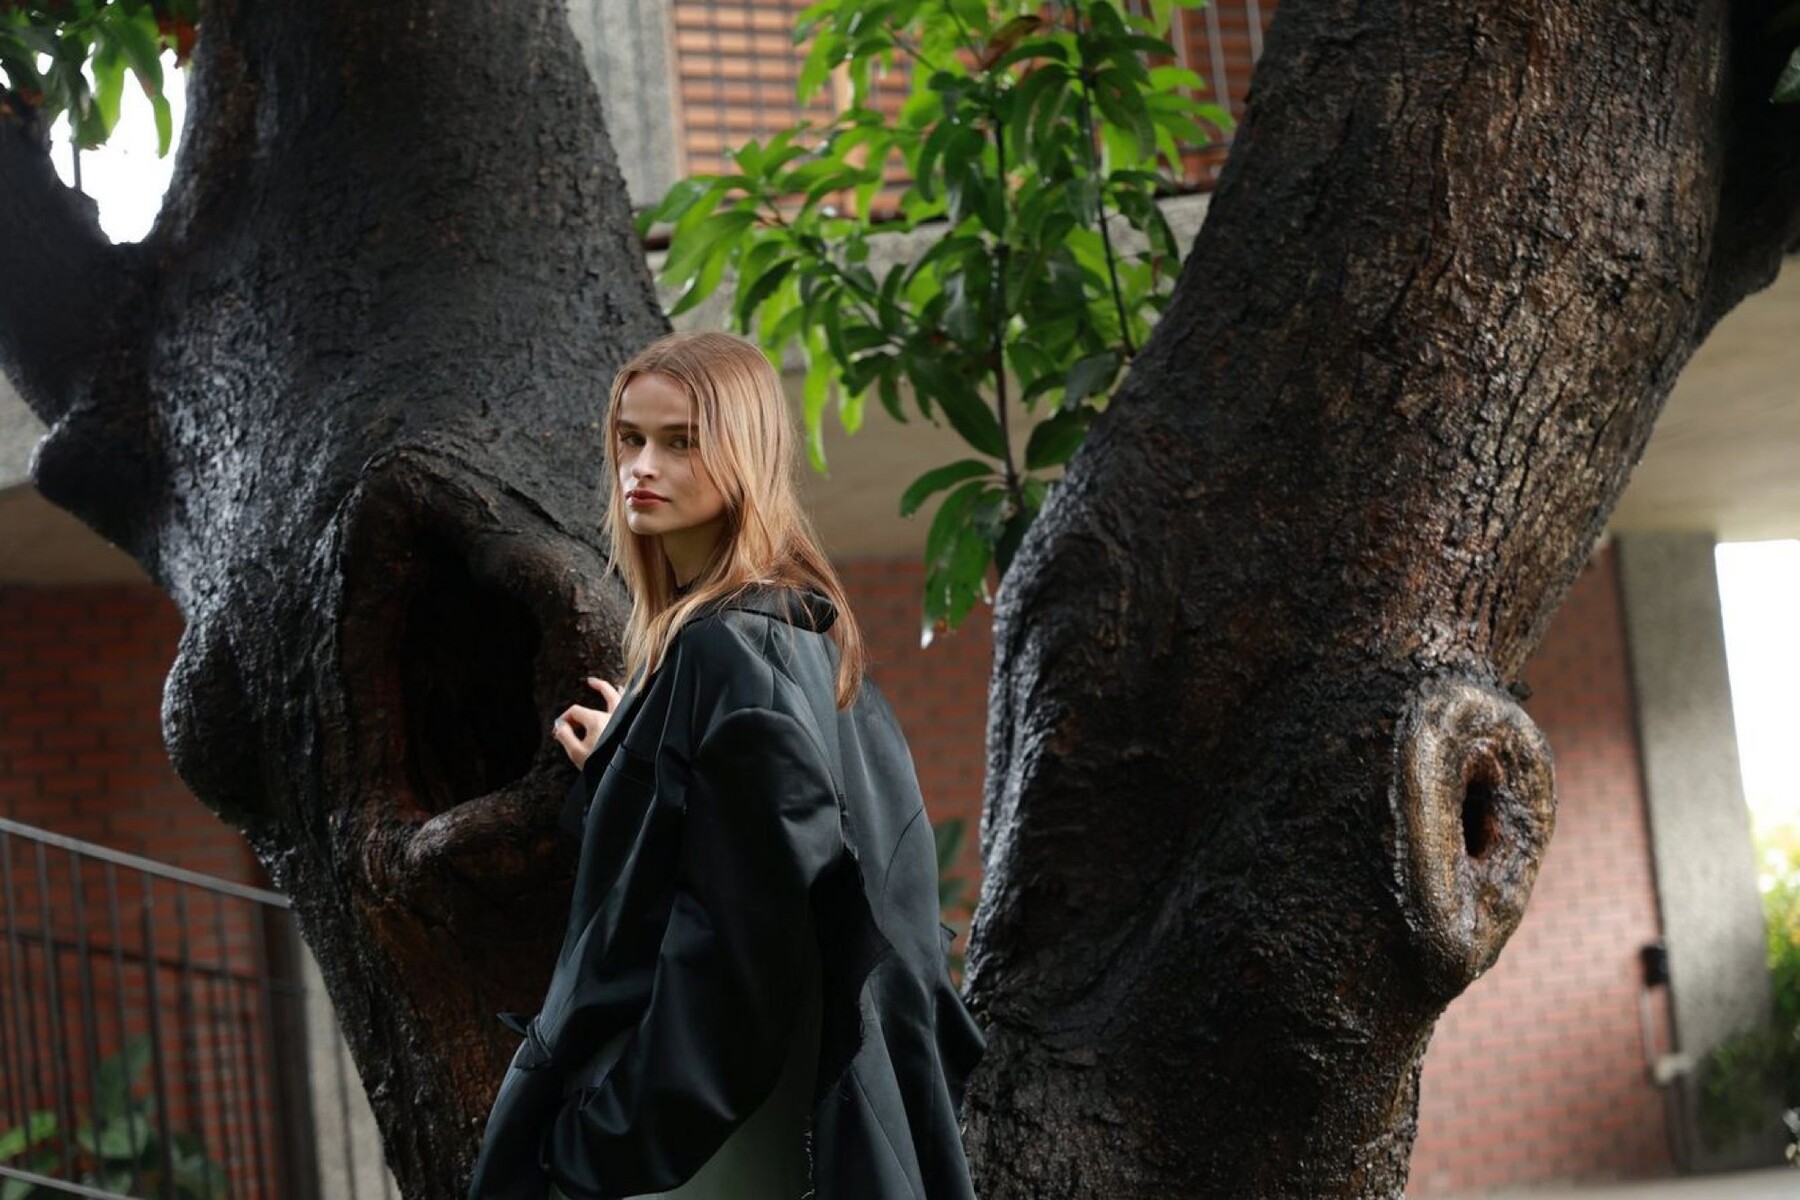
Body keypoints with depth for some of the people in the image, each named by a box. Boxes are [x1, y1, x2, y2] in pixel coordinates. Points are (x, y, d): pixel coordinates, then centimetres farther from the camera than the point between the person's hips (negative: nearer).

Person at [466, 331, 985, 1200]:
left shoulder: (720, 650, -17)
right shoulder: (798, 627, 11)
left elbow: (734, 914, -22)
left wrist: (613, 1126, -20)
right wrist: (631, 761, 28)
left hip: (701, 1097, -9)